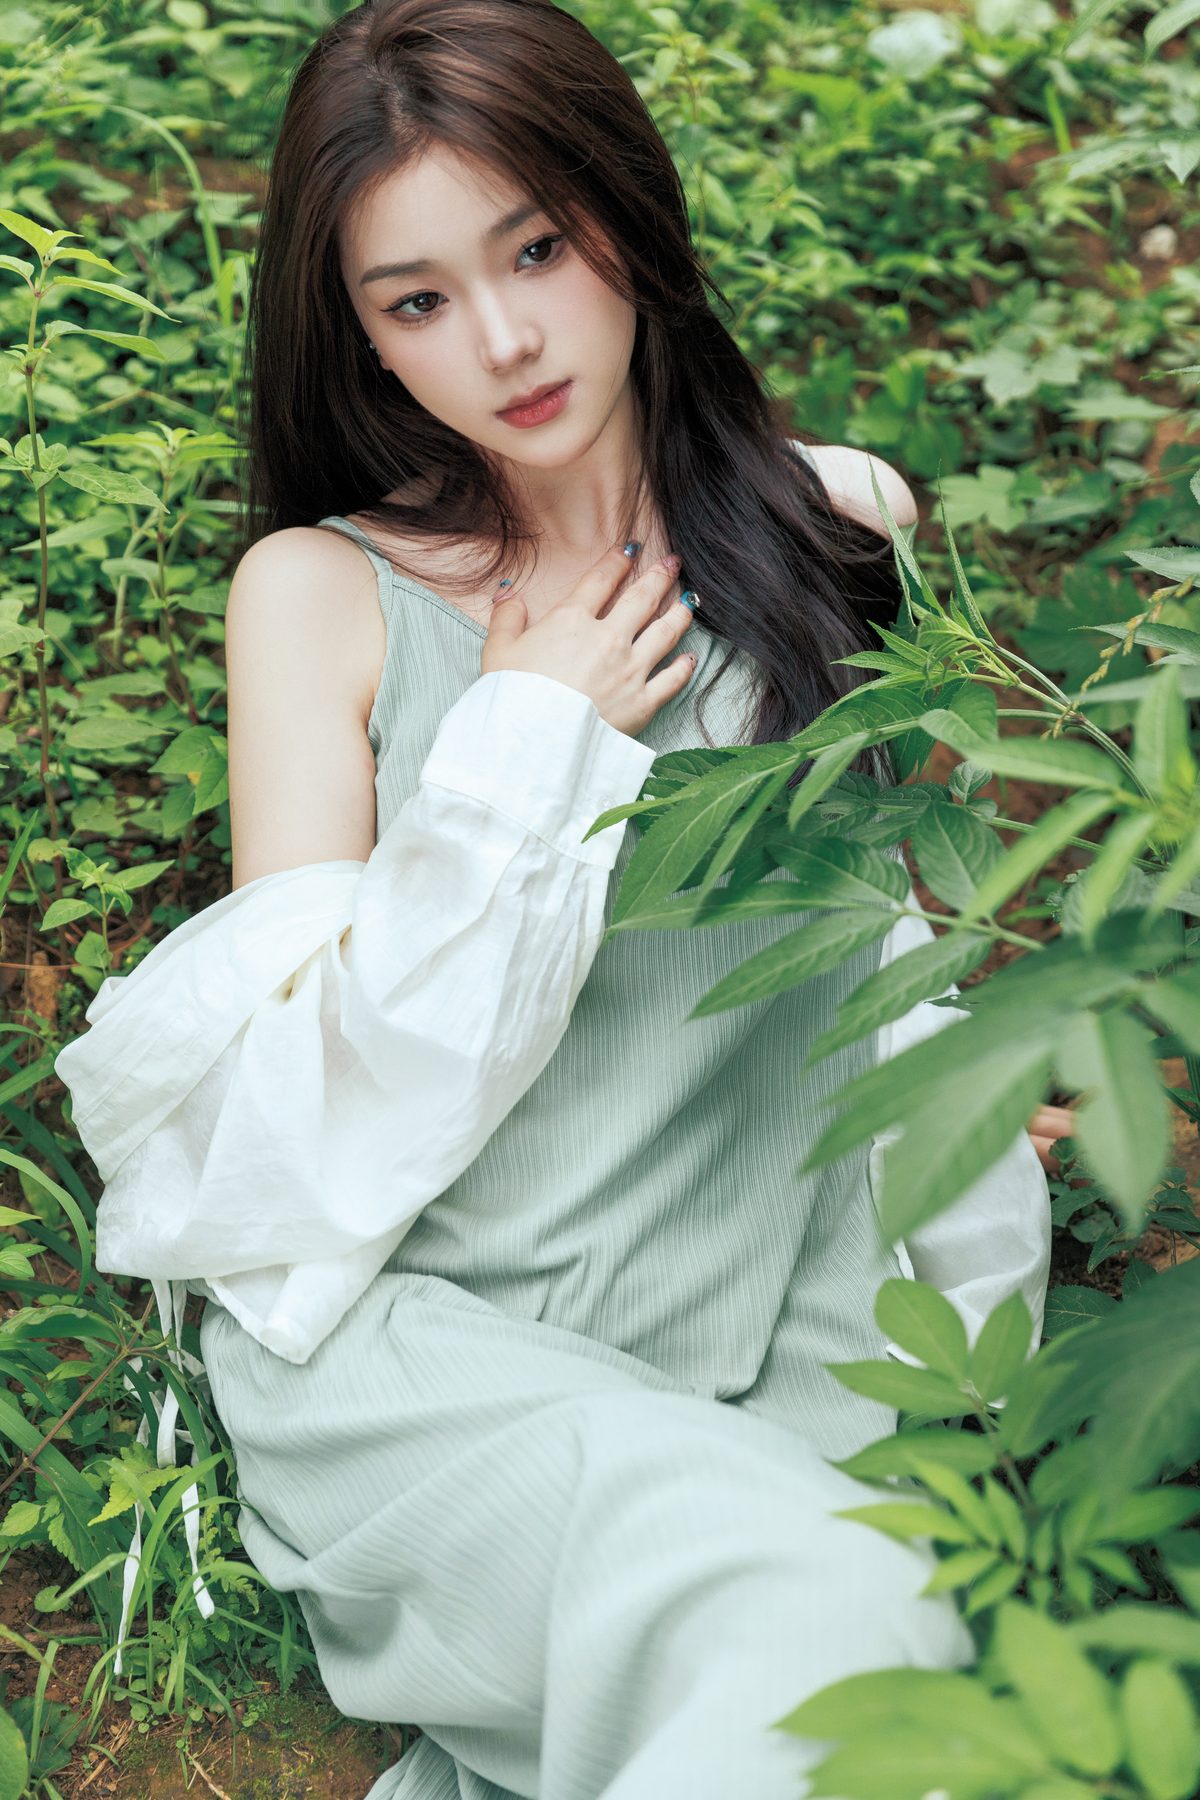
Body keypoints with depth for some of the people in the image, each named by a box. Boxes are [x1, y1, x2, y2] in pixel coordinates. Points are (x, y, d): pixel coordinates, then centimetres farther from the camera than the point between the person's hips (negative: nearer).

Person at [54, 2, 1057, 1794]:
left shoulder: (837, 527, 6)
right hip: (420, 1342, -3)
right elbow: (304, 1092, -6)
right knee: (818, 1624, -28)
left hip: (782, 1338, 4)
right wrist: (525, 742, -10)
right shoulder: (322, 593, -2)